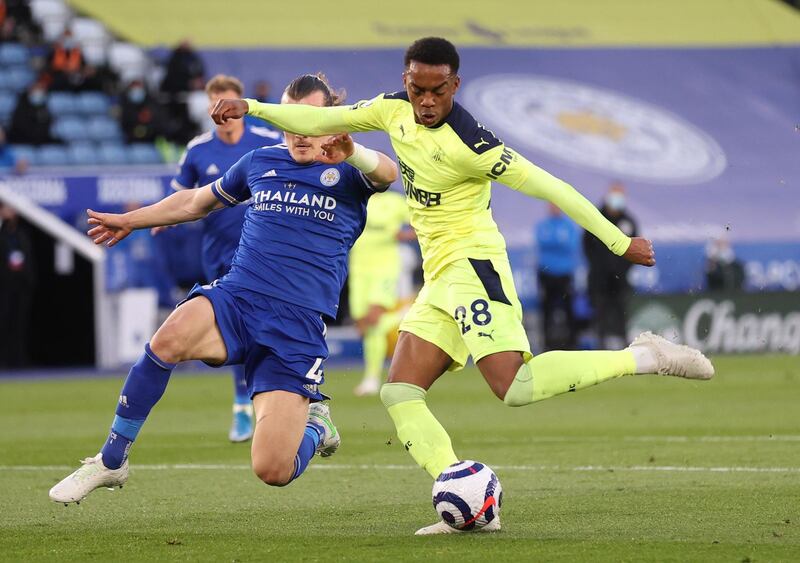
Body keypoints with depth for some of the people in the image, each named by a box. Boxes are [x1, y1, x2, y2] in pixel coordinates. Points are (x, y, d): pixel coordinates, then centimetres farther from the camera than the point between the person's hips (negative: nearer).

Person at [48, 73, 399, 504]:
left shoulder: (347, 172, 3)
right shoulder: (261, 162, 15)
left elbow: (386, 173, -23)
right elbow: (198, 200, 33)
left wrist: (352, 154, -46)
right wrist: (130, 221, 41)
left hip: (299, 327, -3)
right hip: (235, 299, 3)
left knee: (273, 471, -13)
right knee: (169, 339, -34)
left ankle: (313, 424, 25)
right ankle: (110, 462, -17)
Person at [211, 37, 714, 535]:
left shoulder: (467, 143, -18)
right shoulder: (395, 110, 5)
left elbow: (549, 187, -16)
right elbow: (320, 121, 17)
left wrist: (620, 242, -14)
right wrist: (252, 108, 10)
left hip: (473, 264, -8)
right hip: (439, 279, 9)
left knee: (516, 387, -25)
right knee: (400, 394, -1)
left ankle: (642, 358, -16)